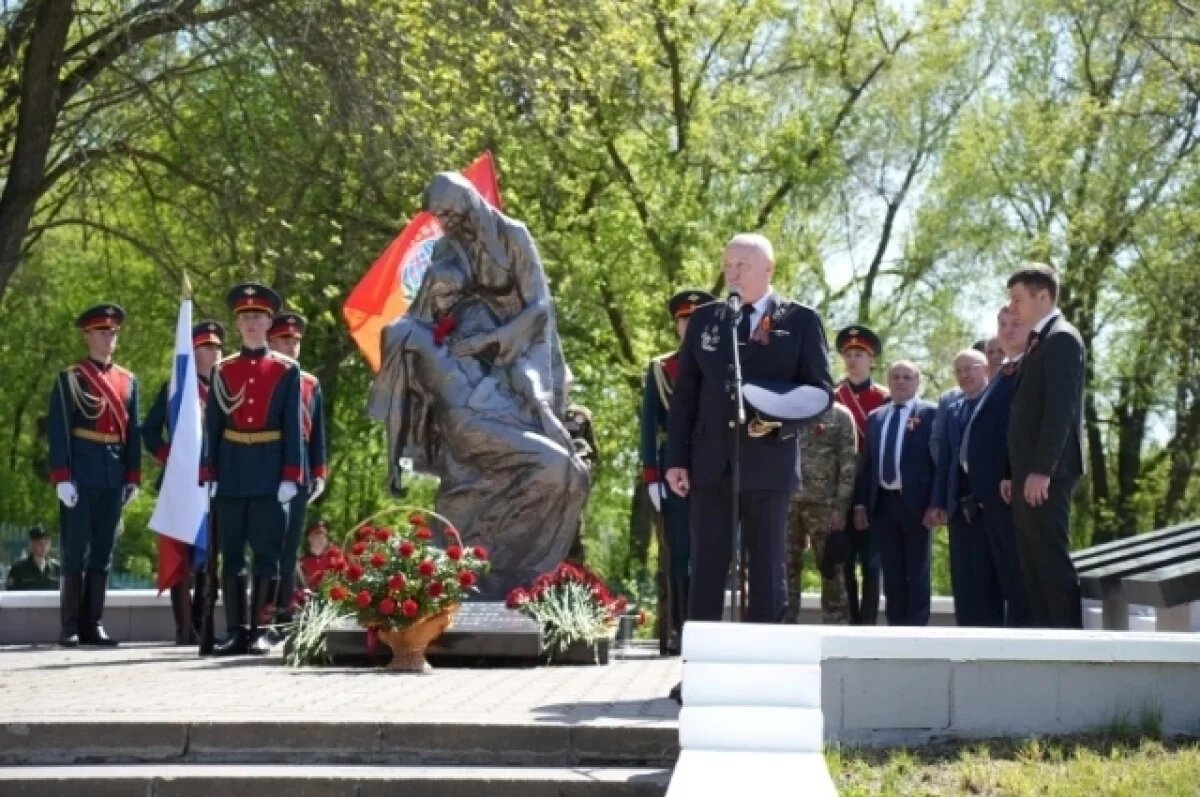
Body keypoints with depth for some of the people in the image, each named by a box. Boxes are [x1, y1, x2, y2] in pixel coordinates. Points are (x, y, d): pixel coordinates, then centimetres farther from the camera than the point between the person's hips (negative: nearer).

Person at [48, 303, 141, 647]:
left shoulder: (128, 381, 13)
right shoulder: (70, 378, -1)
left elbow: (133, 432, 14)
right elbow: (58, 432, -6)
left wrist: (133, 477, 7)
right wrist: (62, 477, -14)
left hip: (113, 476, 5)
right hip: (81, 474, -4)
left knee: (103, 553, 5)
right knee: (76, 552, -3)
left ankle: (93, 624, 9)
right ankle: (70, 627, -1)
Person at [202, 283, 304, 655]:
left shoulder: (287, 370, 4)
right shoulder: (223, 370, 9)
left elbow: (293, 427, 1)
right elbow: (212, 426, 8)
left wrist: (290, 477, -7)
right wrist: (209, 475, 1)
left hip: (269, 474, -2)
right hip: (231, 473, 2)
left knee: (267, 552, -1)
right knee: (231, 554, 3)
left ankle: (259, 631, 3)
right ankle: (236, 632, 6)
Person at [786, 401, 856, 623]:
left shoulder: (840, 416, 2)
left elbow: (849, 465, -2)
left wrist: (841, 507, -9)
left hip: (824, 504, -3)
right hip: (786, 501, 3)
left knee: (831, 568, 1)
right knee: (787, 567, 4)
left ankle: (834, 625, 6)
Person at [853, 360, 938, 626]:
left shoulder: (930, 413, 0)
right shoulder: (875, 418, 15)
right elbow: (866, 464, 15)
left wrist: (935, 504, -14)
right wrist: (861, 504, 6)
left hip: (915, 504, -5)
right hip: (883, 503, 5)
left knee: (916, 572, 1)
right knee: (891, 572, 7)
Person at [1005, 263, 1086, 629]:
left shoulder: (1061, 339, -9)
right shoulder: (1038, 343, 20)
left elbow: (1061, 410, -18)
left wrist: (1041, 471, -22)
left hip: (1046, 474, -10)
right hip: (1029, 473, 10)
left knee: (1052, 558, -10)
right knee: (1033, 562, 9)